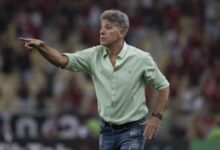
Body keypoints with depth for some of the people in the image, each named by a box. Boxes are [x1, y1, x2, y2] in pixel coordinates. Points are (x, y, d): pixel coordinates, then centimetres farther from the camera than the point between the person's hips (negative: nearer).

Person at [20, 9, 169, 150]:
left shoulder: (141, 58, -12)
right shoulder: (94, 55, -3)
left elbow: (163, 86, -2)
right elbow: (63, 60, -14)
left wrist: (156, 117, -11)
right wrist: (41, 46, -31)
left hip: (132, 131, -5)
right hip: (107, 130, 5)